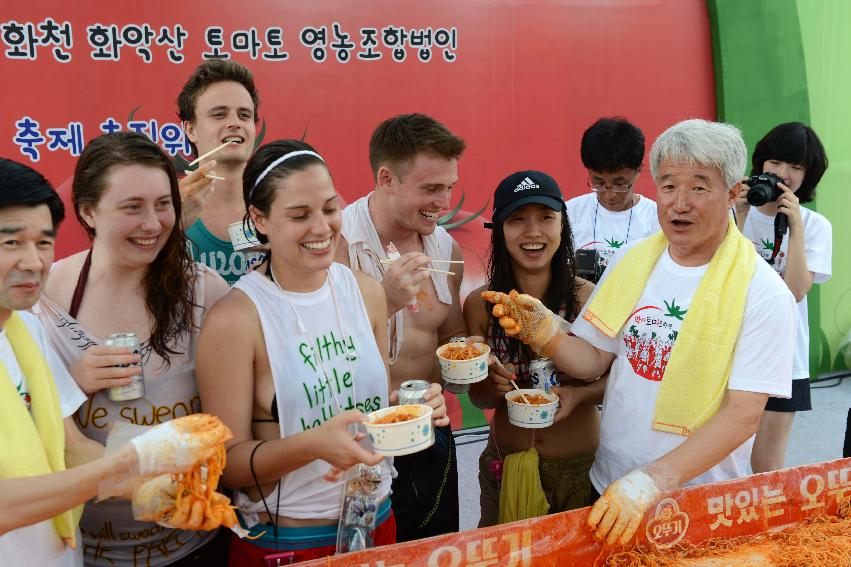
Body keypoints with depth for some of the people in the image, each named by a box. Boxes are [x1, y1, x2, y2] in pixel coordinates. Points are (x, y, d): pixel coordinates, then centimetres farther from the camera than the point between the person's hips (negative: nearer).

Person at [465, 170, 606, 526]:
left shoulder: (588, 297, -13)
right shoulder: (480, 304, -8)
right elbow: (479, 398, 1)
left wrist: (578, 395, -21)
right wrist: (494, 386, -20)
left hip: (581, 468, -1)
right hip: (506, 464, 1)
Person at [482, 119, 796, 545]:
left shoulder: (762, 293, -14)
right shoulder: (631, 262, -1)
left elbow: (744, 412, -18)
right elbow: (592, 361, 3)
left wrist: (653, 479, -27)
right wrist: (544, 333, -17)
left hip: (702, 505, -4)